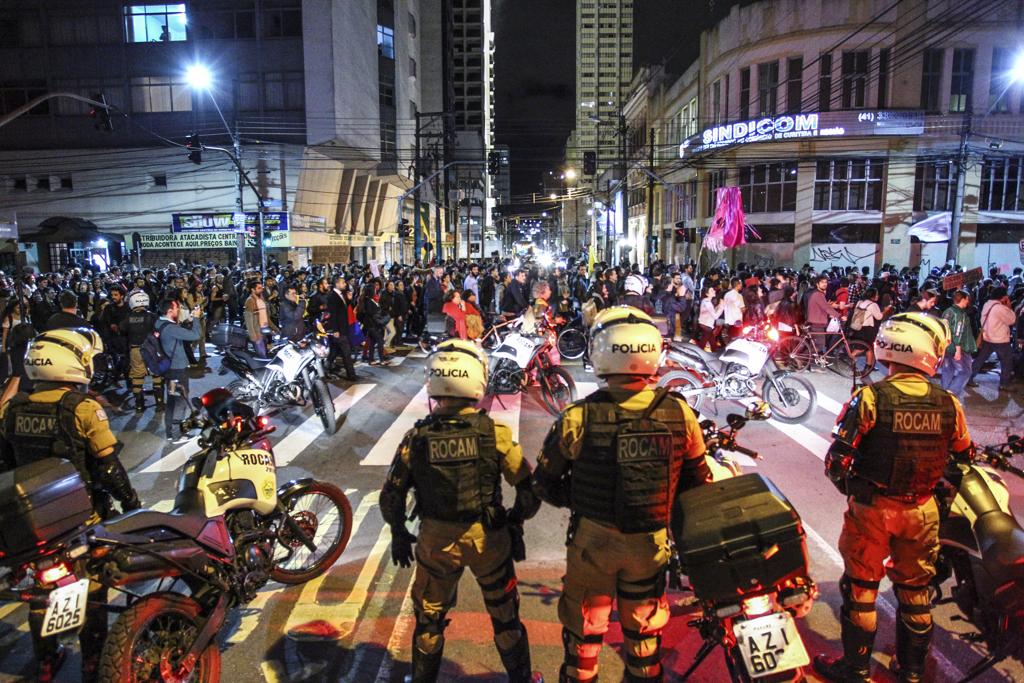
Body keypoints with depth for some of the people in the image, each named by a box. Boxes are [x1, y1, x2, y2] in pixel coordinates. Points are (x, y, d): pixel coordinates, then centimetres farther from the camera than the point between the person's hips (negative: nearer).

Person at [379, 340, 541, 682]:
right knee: (505, 617, 22)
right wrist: (516, 523, 7)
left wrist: (399, 534, 12)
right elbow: (529, 491, -12)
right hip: (488, 539, 0)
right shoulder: (495, 434, -17)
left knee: (429, 620, 24)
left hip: (435, 540, 1)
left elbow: (391, 496, -5)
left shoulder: (416, 438, -13)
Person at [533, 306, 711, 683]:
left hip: (593, 539, -2)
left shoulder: (578, 418, -21)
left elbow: (545, 482, -9)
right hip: (652, 542, 2)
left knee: (584, 626, 20)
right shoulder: (679, 413, -14)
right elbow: (698, 480, -1)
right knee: (644, 628, 25)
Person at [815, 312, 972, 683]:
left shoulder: (870, 398, -19)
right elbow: (962, 460, 6)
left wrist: (852, 490, 3)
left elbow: (837, 461, -18)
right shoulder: (949, 405, -8)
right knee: (915, 589, 20)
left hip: (871, 510, -3)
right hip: (922, 511, 3)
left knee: (861, 586, 12)